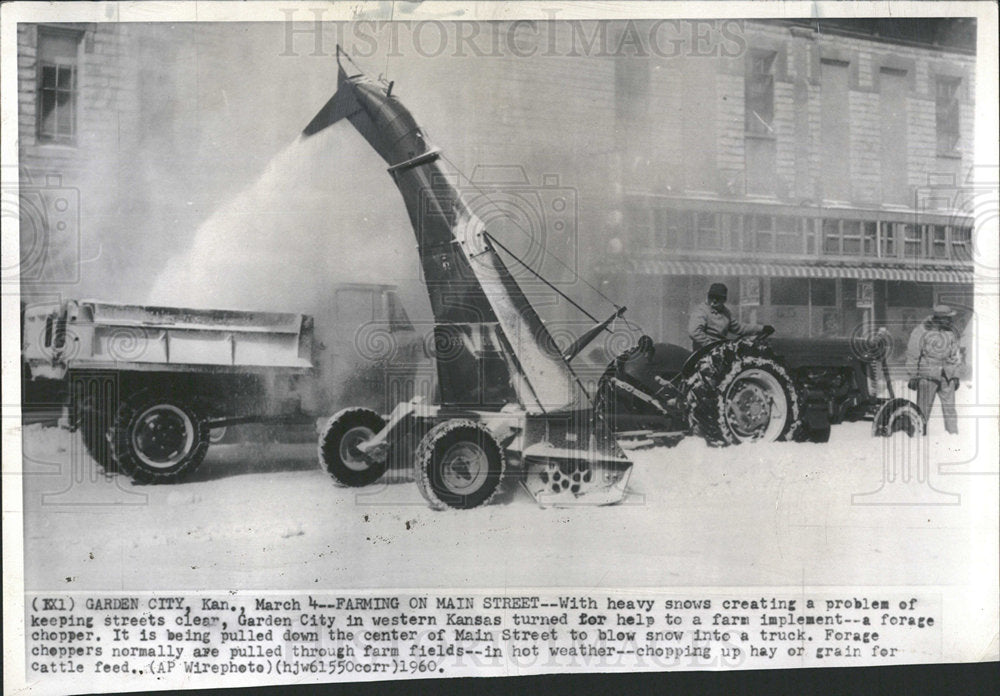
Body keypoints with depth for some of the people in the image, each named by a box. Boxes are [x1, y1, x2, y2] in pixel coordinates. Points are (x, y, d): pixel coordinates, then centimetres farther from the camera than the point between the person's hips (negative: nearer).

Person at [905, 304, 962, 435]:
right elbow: (912, 354, -6)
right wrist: (913, 376, -7)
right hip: (927, 375, -5)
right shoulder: (922, 331, -10)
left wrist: (956, 375, 12)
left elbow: (956, 354, 14)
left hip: (946, 375, 5)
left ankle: (953, 433, 10)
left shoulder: (951, 331, 6)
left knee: (949, 406, 4)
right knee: (923, 408, -2)